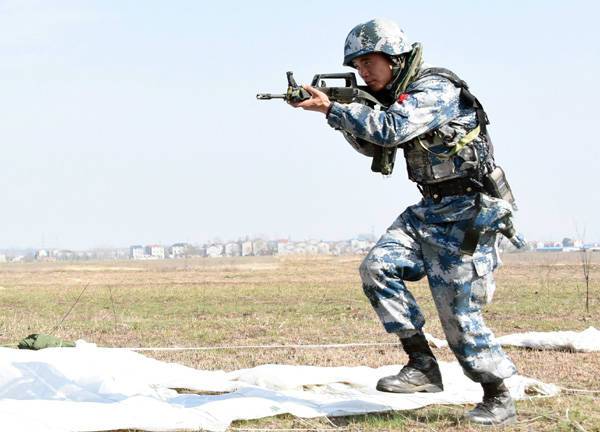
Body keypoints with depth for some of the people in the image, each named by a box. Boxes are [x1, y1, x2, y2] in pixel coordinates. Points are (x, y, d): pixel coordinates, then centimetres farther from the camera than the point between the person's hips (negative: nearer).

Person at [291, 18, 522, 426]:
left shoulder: (437, 89, -18)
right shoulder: (401, 95, 10)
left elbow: (390, 129, -32)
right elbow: (375, 146, 22)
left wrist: (332, 108, -25)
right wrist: (345, 111, 3)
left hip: (467, 213, -9)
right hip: (430, 210, 9)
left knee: (459, 313, -8)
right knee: (378, 267, -10)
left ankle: (499, 399, 8)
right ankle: (422, 365, -5)